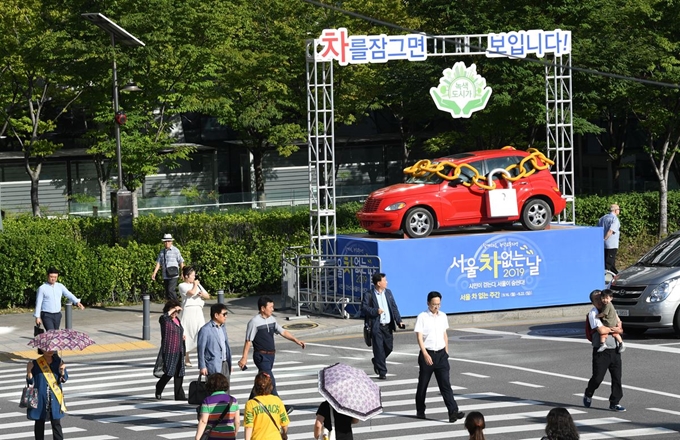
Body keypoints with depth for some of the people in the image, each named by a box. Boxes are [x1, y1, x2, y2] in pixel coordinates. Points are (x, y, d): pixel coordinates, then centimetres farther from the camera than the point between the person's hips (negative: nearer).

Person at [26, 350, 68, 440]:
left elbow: (65, 378, 2)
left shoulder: (58, 361, 2)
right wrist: (29, 371, -20)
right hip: (40, 399, -1)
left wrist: (62, 372, -18)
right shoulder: (36, 364, -4)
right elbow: (30, 382, -3)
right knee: (39, 423, 7)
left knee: (56, 423, -1)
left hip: (55, 399, 1)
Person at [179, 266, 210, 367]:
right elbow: (192, 292, -18)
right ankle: (186, 359, 8)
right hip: (188, 311, -5)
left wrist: (203, 294, -5)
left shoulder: (197, 284, 17)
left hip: (198, 311, 5)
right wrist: (195, 284, -1)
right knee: (187, 335, 0)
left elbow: (208, 296, 17)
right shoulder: (182, 286, -2)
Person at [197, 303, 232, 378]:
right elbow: (201, 349, -11)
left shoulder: (223, 327, 13)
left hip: (225, 364, 8)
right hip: (214, 366, -8)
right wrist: (202, 367, -13)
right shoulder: (205, 330, -11)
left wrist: (229, 363, 17)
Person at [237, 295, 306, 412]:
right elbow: (248, 341, -12)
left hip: (271, 355, 8)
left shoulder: (272, 320, 8)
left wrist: (296, 340, 4)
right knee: (270, 381, -11)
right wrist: (244, 357, -12)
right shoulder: (254, 322, -14)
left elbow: (283, 332, 14)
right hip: (261, 356, -8)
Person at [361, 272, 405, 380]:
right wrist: (375, 311, -25)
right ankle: (382, 372, 4)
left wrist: (399, 321, 3)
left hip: (387, 326, 5)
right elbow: (364, 308, -12)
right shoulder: (368, 295, -6)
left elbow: (394, 307, 12)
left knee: (389, 347, 9)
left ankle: (376, 361, 36)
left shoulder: (388, 292, 12)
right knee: (379, 349, -3)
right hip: (376, 326, -5)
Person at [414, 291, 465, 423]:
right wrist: (425, 354, -22)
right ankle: (420, 411, 24)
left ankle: (453, 412, -16)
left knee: (445, 384, -6)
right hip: (427, 354, -3)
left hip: (441, 354, 3)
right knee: (423, 384, 9)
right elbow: (419, 337, -13)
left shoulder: (443, 316, 9)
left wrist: (446, 352, 15)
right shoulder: (422, 317, -7)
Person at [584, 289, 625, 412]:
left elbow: (620, 330, 13)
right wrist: (615, 329, -6)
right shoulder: (593, 313, -6)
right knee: (598, 377, -1)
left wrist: (618, 329, -10)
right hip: (601, 350, -5)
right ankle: (588, 395, 27)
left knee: (617, 377, 1)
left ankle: (614, 403, 8)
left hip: (614, 349, 5)